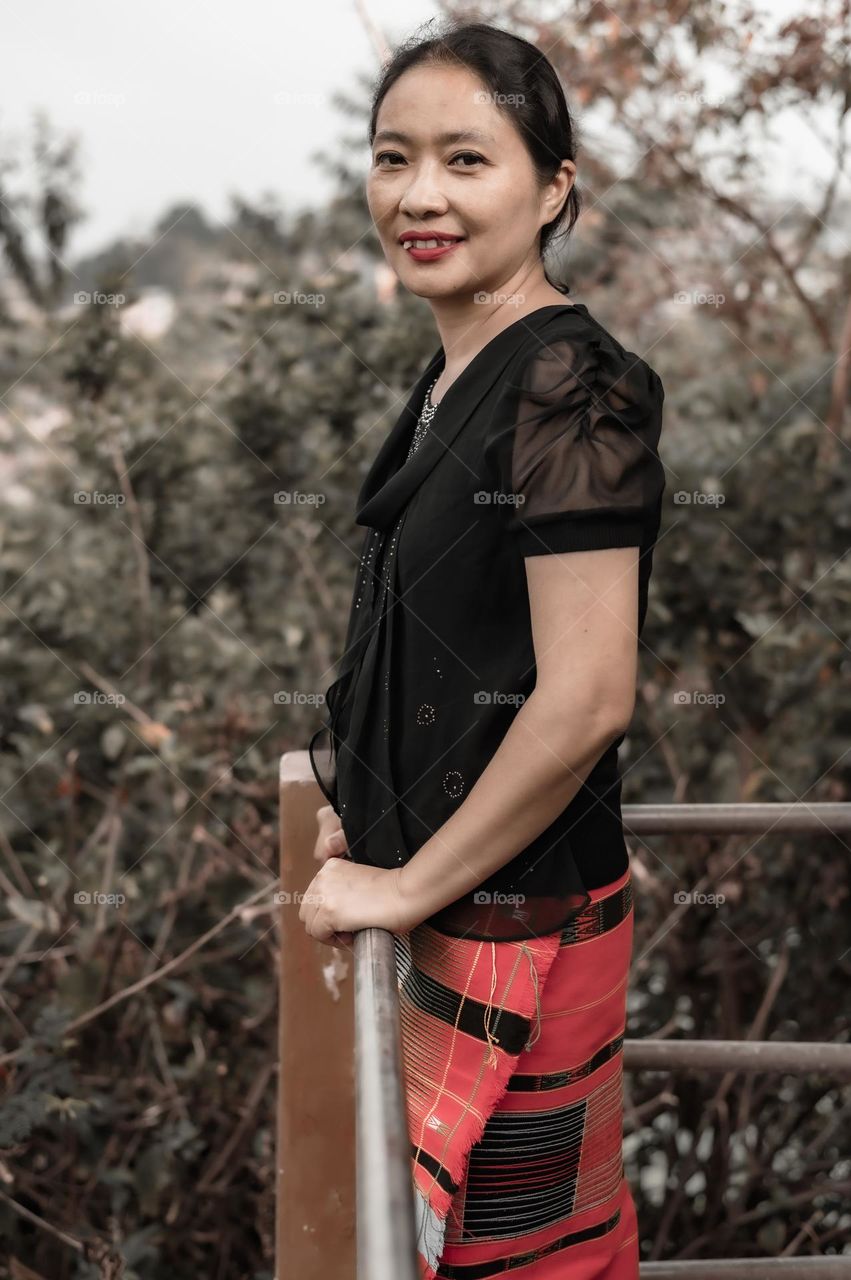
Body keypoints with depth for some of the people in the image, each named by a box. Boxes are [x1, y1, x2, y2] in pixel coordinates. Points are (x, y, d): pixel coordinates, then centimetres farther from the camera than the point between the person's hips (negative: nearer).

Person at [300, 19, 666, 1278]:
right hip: (443, 902, 9)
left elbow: (584, 700, -25)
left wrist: (411, 884, -17)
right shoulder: (455, 379, 9)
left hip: (515, 924, -9)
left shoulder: (569, 387, -19)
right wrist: (371, 805, 9)